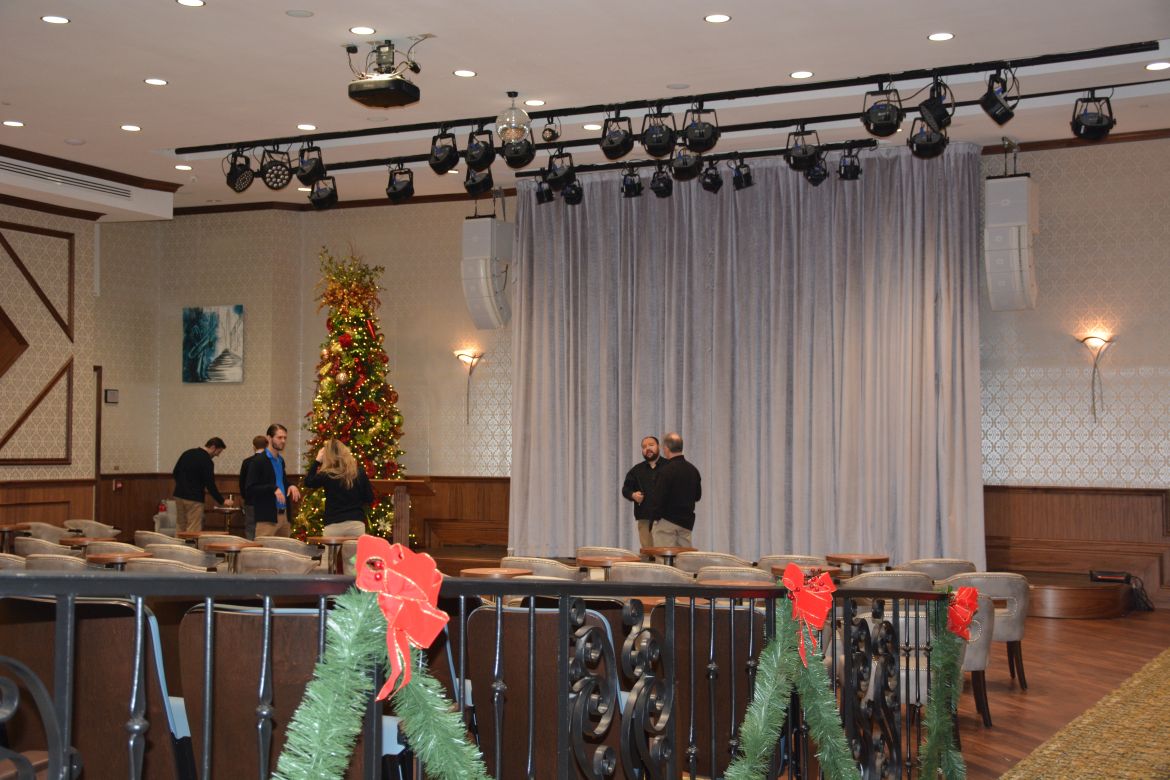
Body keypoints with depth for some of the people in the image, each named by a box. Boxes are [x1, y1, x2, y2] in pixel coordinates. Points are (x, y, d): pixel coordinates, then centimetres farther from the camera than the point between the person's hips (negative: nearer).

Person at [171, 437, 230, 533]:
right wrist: (222, 501, -6)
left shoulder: (188, 453, 11)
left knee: (180, 528, 12)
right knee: (193, 531, -4)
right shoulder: (206, 461, -13)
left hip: (179, 495, 8)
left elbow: (175, 472, 16)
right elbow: (210, 485, -14)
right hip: (194, 499, -8)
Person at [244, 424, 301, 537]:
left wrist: (291, 486, 4)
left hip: (284, 515, 8)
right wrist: (273, 488, -25)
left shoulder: (281, 460, 15)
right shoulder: (258, 460, -10)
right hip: (267, 516, -8)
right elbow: (249, 489, -15)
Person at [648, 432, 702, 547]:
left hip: (667, 521, -7)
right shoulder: (693, 470, 8)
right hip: (687, 522, 7)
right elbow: (697, 496, 18)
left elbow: (659, 498, -16)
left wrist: (655, 516, -7)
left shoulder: (667, 470, -14)